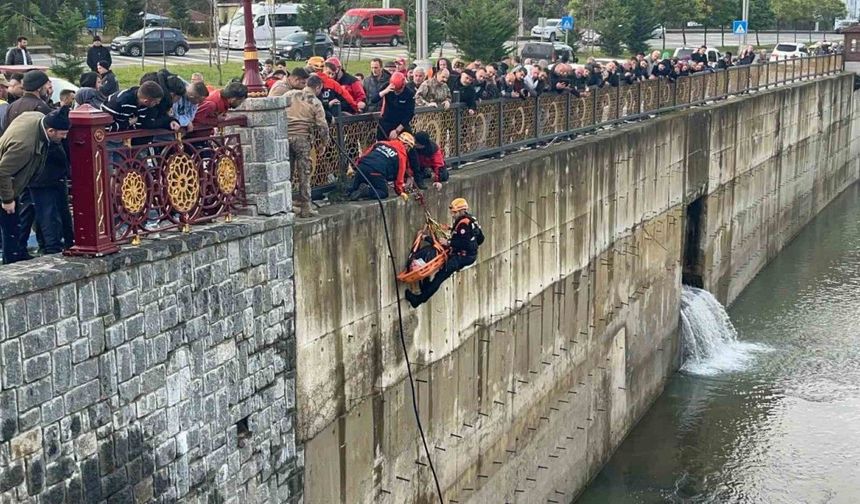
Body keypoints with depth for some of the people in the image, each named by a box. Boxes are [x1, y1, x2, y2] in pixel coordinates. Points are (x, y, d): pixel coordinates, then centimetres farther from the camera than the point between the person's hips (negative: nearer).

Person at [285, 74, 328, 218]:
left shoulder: (290, 94, 10)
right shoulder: (316, 103, 1)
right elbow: (322, 125, -3)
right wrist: (324, 143, 11)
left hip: (284, 136, 3)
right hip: (302, 138, -3)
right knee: (304, 173, 4)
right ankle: (305, 207, 5)